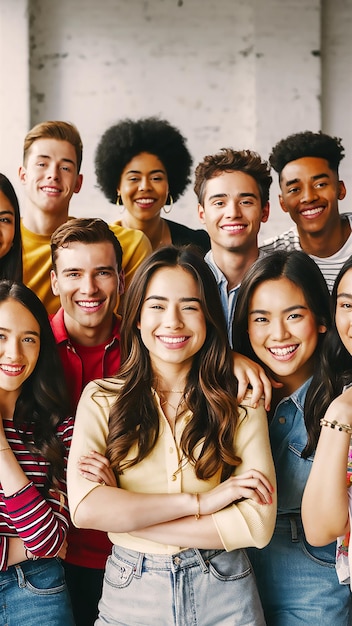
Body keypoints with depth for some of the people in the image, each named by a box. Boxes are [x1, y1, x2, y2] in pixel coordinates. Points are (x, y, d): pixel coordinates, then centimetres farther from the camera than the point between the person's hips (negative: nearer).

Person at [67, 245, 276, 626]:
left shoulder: (241, 405, -6)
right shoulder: (102, 399, -5)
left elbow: (257, 525, -15)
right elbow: (84, 508, -18)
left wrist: (123, 512, -16)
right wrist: (199, 501, -19)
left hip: (223, 594, 0)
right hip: (130, 594, 0)